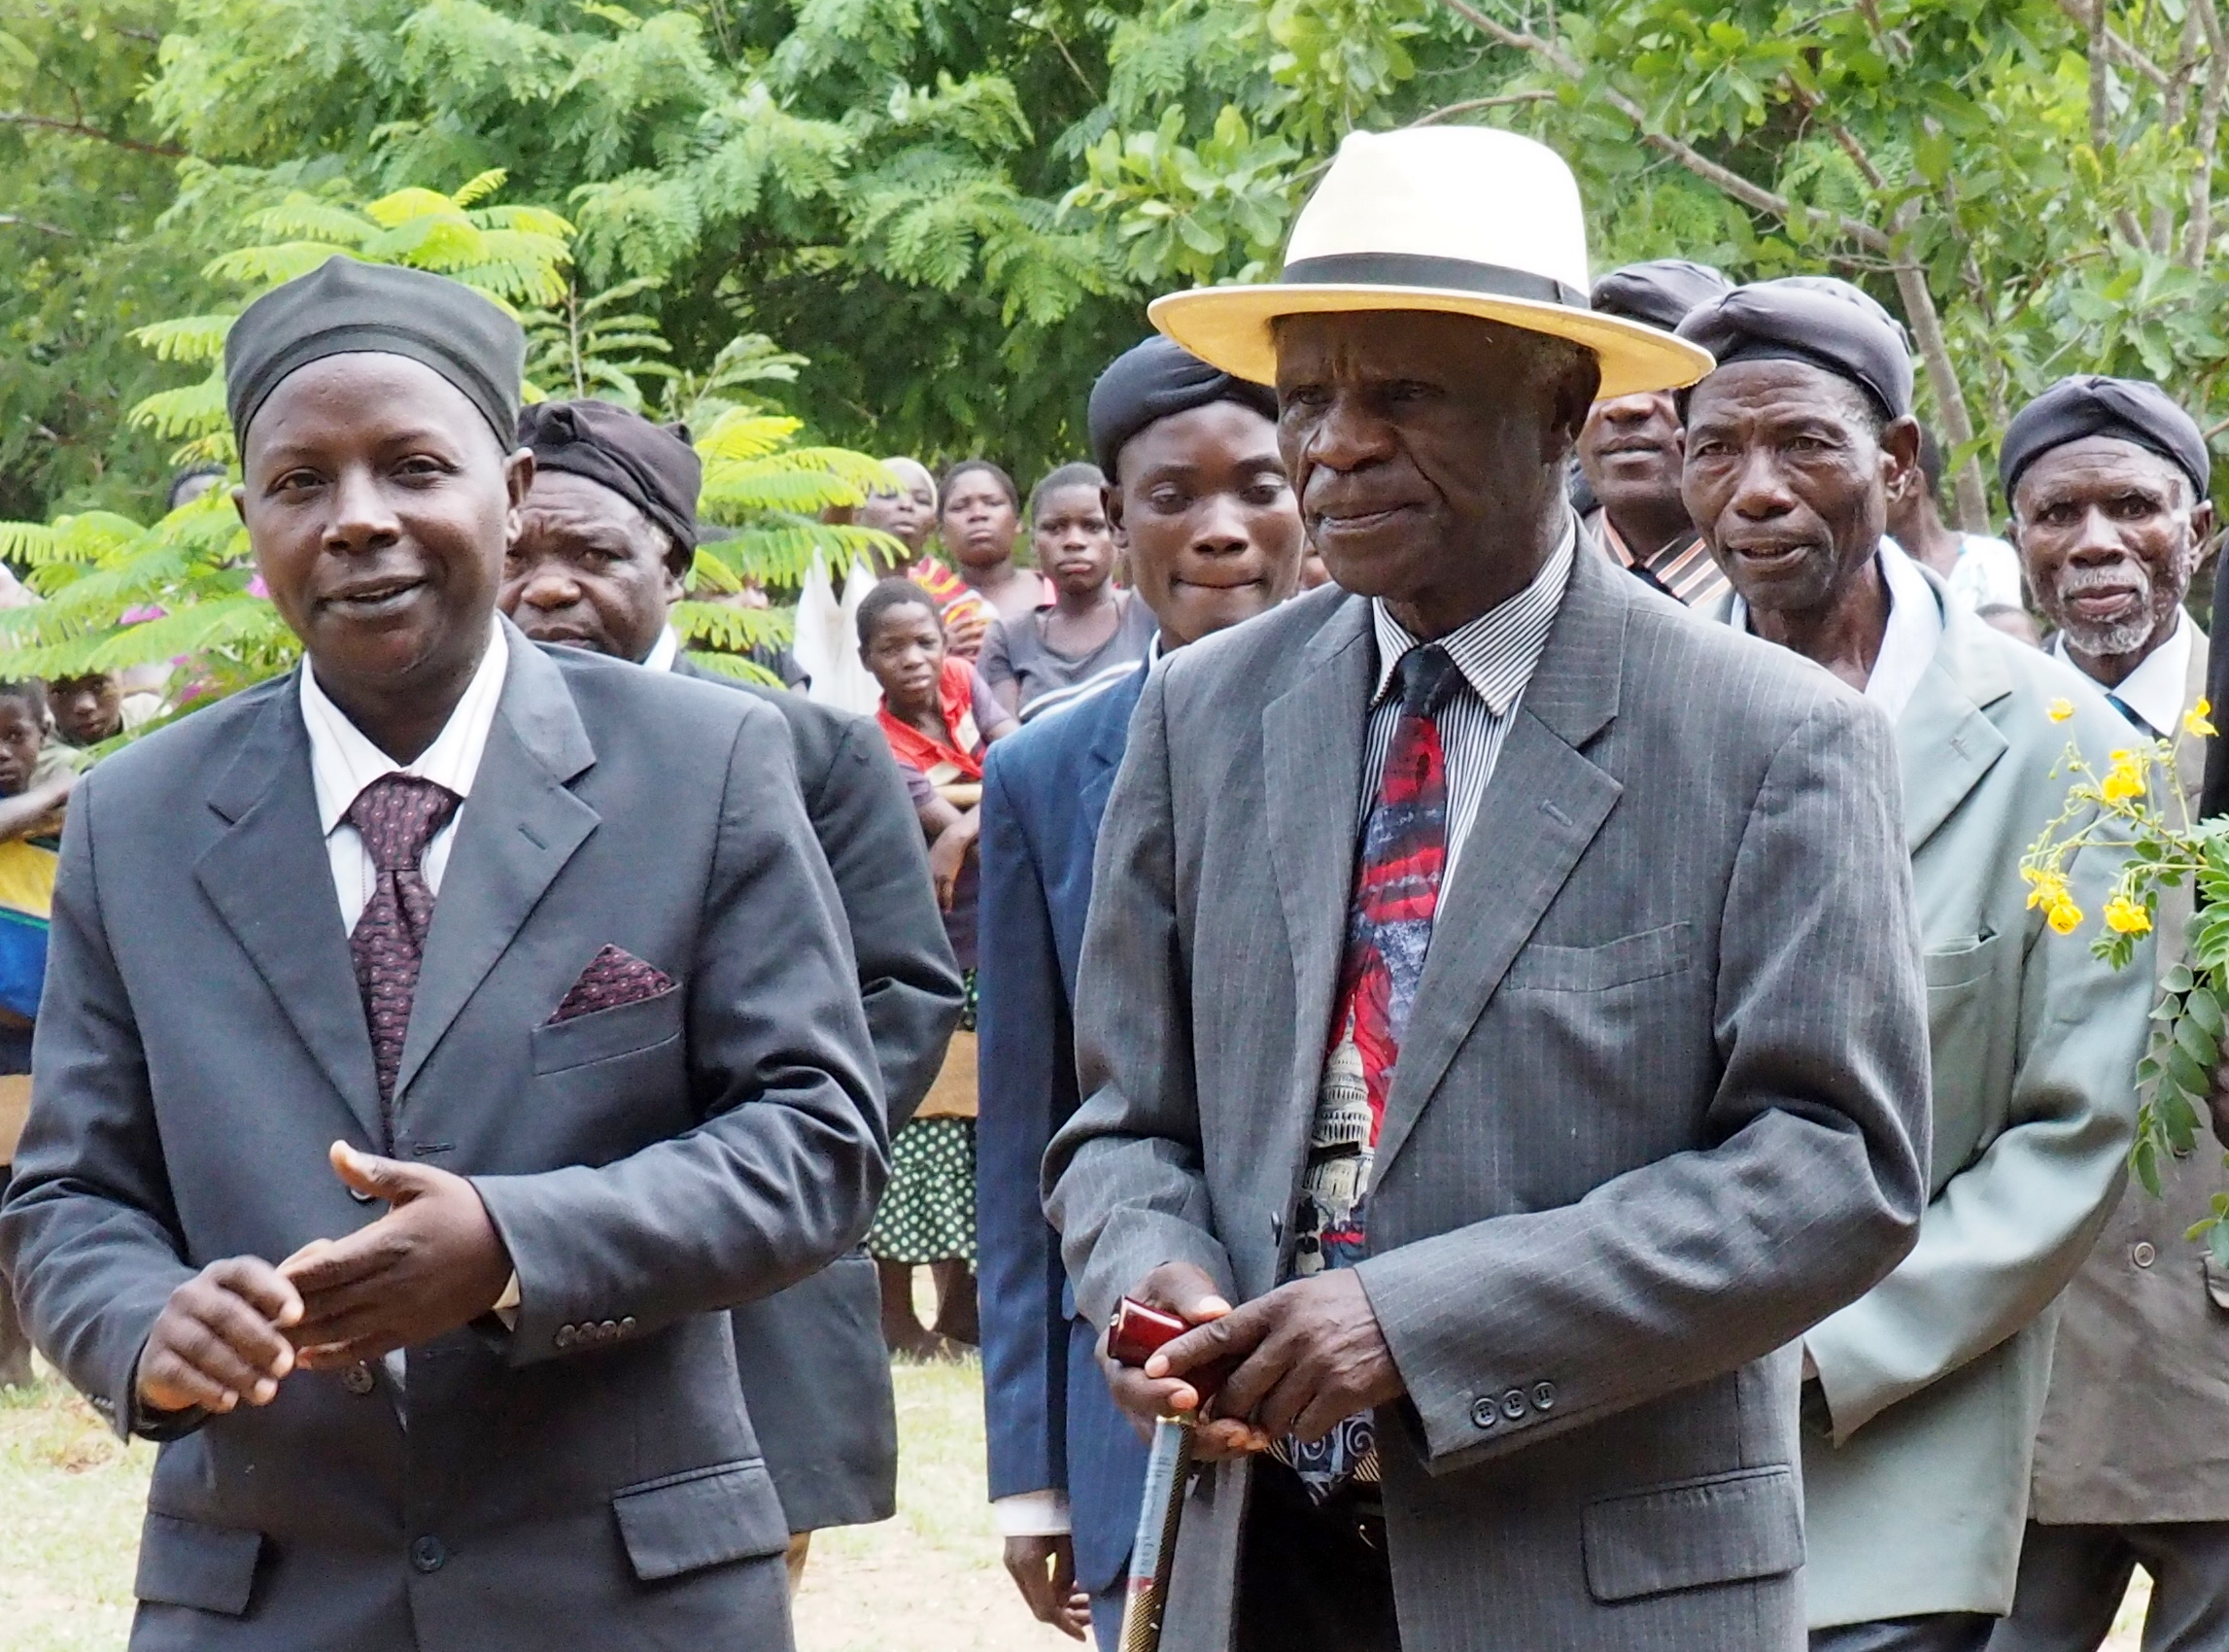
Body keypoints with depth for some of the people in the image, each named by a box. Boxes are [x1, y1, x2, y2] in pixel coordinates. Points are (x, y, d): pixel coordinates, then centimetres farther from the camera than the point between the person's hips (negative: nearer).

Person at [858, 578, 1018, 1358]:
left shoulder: (962, 683, 2)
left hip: (991, 948, 6)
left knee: (984, 1125, 9)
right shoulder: (882, 747, -15)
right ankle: (897, 1312, 1)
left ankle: (961, 1302, 18)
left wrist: (963, 831, -21)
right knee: (918, 1130, -6)